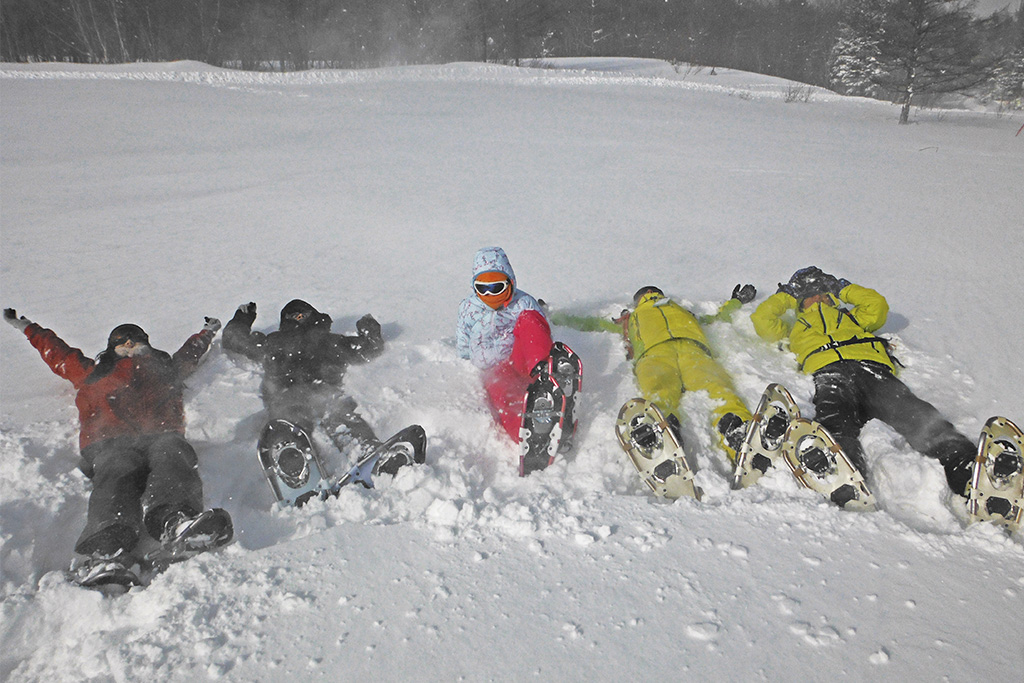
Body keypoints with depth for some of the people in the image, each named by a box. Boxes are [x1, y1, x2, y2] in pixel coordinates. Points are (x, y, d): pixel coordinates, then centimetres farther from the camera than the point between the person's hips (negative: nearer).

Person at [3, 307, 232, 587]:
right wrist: (27, 327, 69)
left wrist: (207, 332, 77)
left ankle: (176, 521, -67)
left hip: (161, 436, 1)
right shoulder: (95, 372, 41)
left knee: (171, 453, -37)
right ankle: (105, 550, -63)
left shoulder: (166, 368, 41)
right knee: (120, 472, -36)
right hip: (110, 442, 0)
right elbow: (57, 352, 56)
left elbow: (189, 353, 60)